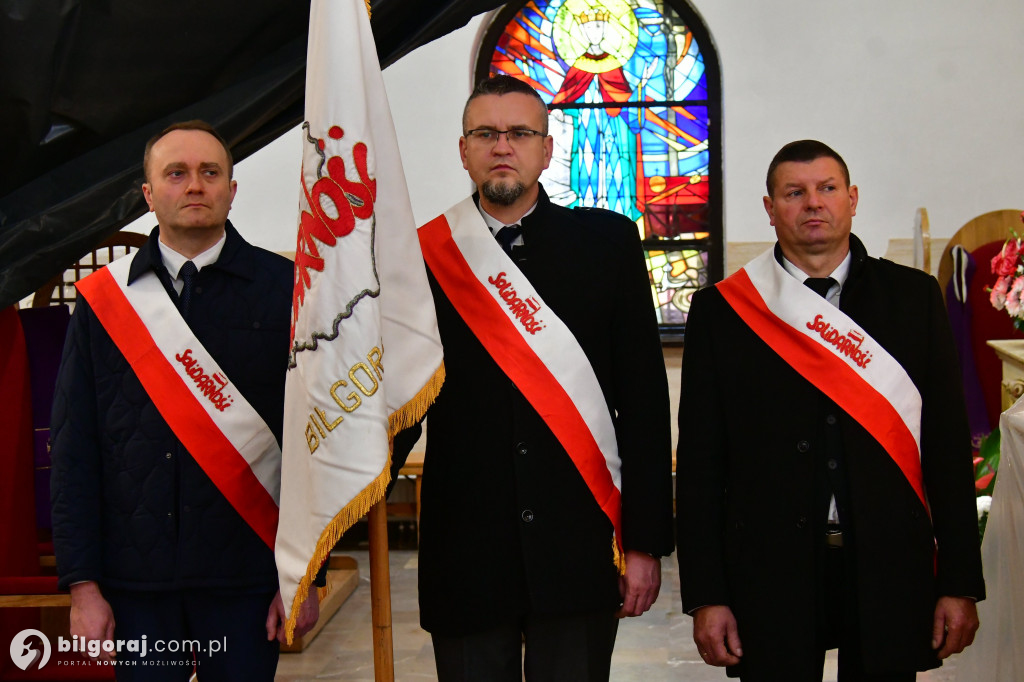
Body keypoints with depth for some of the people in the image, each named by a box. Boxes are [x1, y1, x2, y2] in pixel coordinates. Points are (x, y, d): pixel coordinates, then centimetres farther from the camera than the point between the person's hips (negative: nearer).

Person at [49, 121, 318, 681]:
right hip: (135, 578, 2)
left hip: (246, 575, -1)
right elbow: (74, 451, 5)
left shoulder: (285, 290, 1)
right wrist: (82, 582, 0)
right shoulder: (103, 298, 6)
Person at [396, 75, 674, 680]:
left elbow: (646, 397, 1)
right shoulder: (422, 256, 4)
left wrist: (646, 540, -2)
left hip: (582, 552, 0)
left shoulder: (608, 242, 4)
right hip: (465, 555, 1)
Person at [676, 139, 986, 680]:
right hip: (771, 572, -1)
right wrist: (705, 595, -4)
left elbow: (948, 442, 4)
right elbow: (700, 459, 0)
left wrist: (960, 582, 0)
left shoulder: (913, 297, 6)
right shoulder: (721, 310, 2)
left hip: (891, 571, 1)